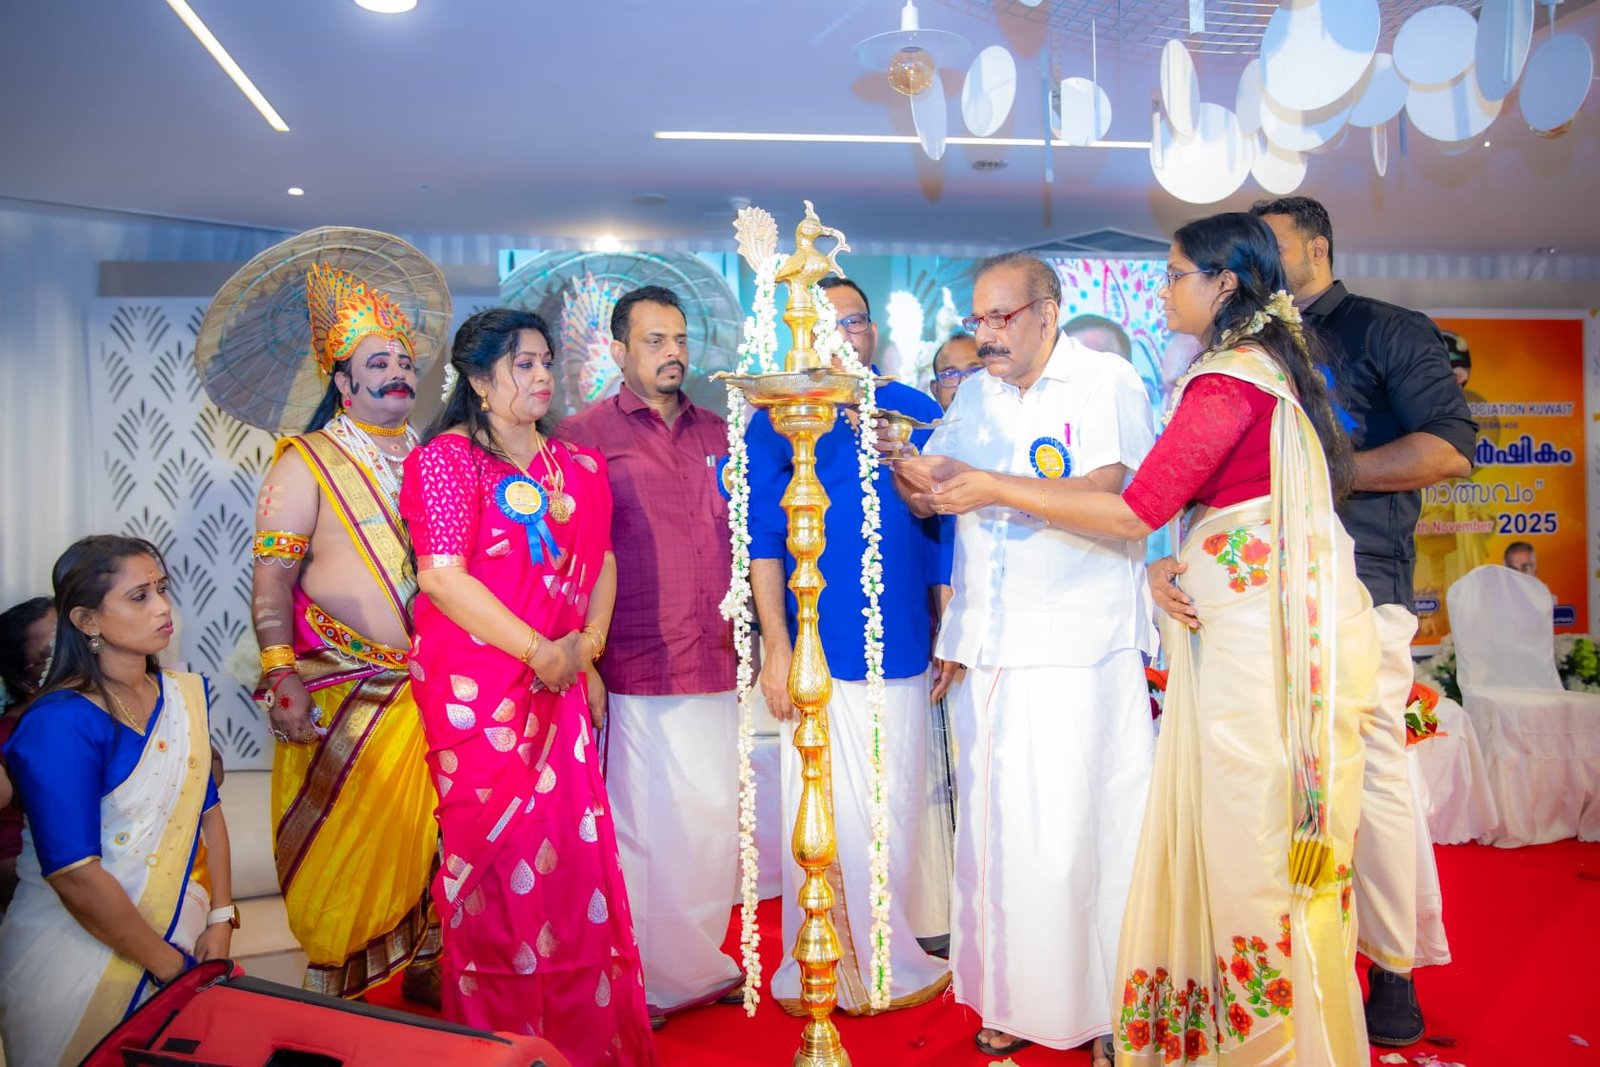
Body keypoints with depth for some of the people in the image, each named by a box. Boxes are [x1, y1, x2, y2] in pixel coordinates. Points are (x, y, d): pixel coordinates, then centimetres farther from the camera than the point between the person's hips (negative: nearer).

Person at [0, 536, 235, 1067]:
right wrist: (170, 964, -15)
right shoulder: (58, 724, -19)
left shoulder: (185, 695, 2)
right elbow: (74, 874, -22)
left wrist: (221, 918, -3)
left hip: (176, 936, 5)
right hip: (77, 959, -5)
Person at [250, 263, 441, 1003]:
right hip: (342, 688, -4)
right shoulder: (308, 462, 0)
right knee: (343, 838, 2)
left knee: (428, 830, 11)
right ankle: (334, 995, 19)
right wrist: (281, 674, -17)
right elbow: (272, 578, -6)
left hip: (433, 685, 4)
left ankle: (426, 965, 28)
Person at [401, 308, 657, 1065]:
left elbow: (601, 562, 14)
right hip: (477, 684, -5)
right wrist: (539, 651, -14)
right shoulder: (446, 459, -4)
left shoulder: (576, 466, 13)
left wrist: (587, 648, -2)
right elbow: (441, 575, -13)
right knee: (497, 853, 3)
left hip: (559, 685, 5)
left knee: (573, 851, 6)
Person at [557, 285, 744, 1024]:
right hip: (639, 675, -4)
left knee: (717, 823, 12)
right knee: (646, 829, 4)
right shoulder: (583, 436, -1)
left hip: (718, 667, 5)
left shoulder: (719, 436, 13)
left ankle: (702, 964, 31)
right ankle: (651, 980, 23)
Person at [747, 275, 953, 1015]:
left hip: (900, 649, 2)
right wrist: (776, 645, -8)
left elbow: (943, 531, 9)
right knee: (820, 815, 5)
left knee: (897, 811, 9)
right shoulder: (776, 421, 3)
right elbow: (763, 537, -1)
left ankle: (898, 959, 27)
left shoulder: (916, 414, 8)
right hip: (815, 651, -1)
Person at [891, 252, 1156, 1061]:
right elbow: (925, 499, 18)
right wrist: (899, 458, -1)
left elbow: (1104, 494, -15)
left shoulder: (1106, 380, -1)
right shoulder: (976, 396, 17)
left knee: (1079, 830, -3)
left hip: (1080, 651, -5)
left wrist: (991, 486, -20)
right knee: (995, 829, 7)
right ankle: (1016, 999, 21)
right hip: (988, 650, 5)